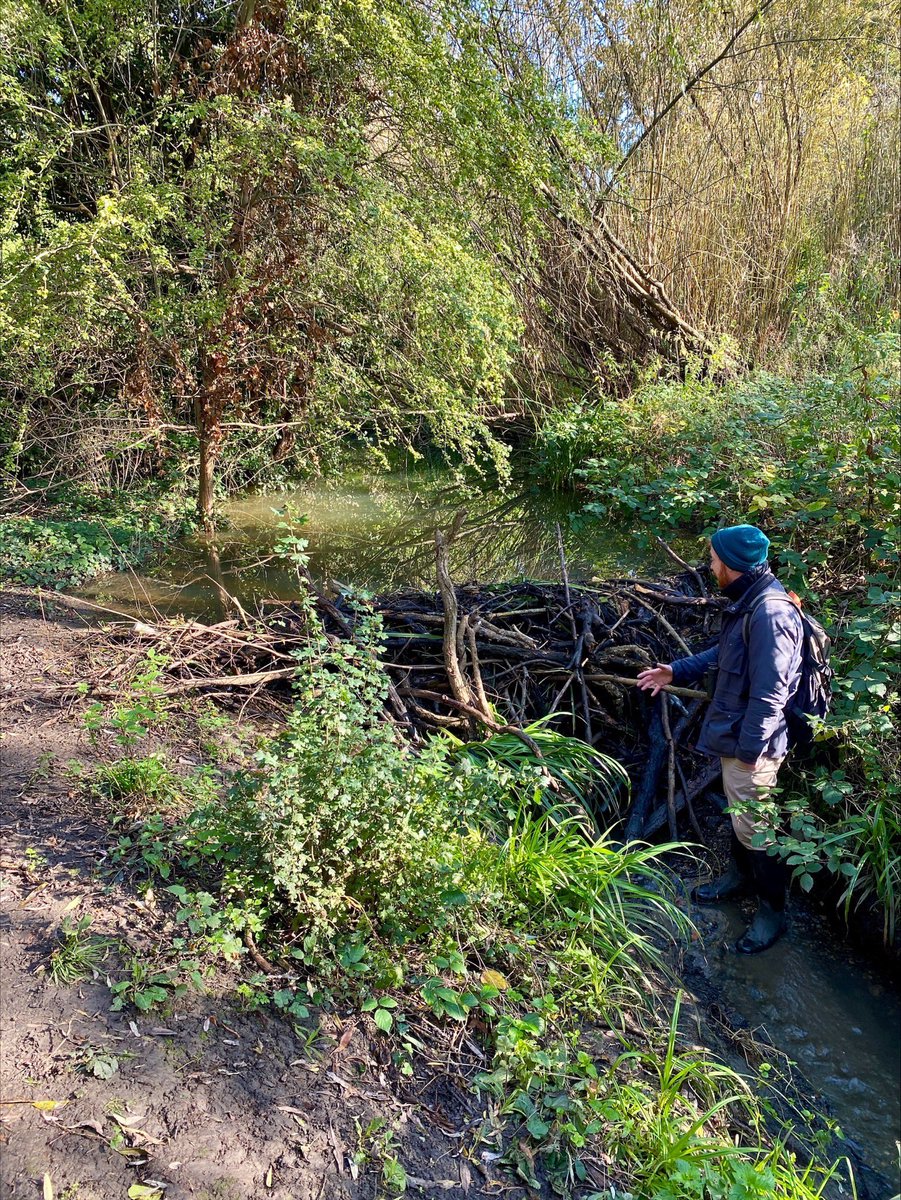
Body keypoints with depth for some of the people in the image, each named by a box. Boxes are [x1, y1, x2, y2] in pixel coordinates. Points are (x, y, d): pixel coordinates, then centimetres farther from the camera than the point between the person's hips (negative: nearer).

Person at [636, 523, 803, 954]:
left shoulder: (770, 612, -28)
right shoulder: (746, 601, 5)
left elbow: (770, 693, -27)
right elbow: (723, 653, 20)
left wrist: (750, 747, -21)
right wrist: (676, 671, 17)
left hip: (751, 743, -10)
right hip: (733, 732, 10)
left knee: (753, 826, 4)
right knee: (738, 814, 25)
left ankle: (771, 910, 22)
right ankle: (741, 874, 46)